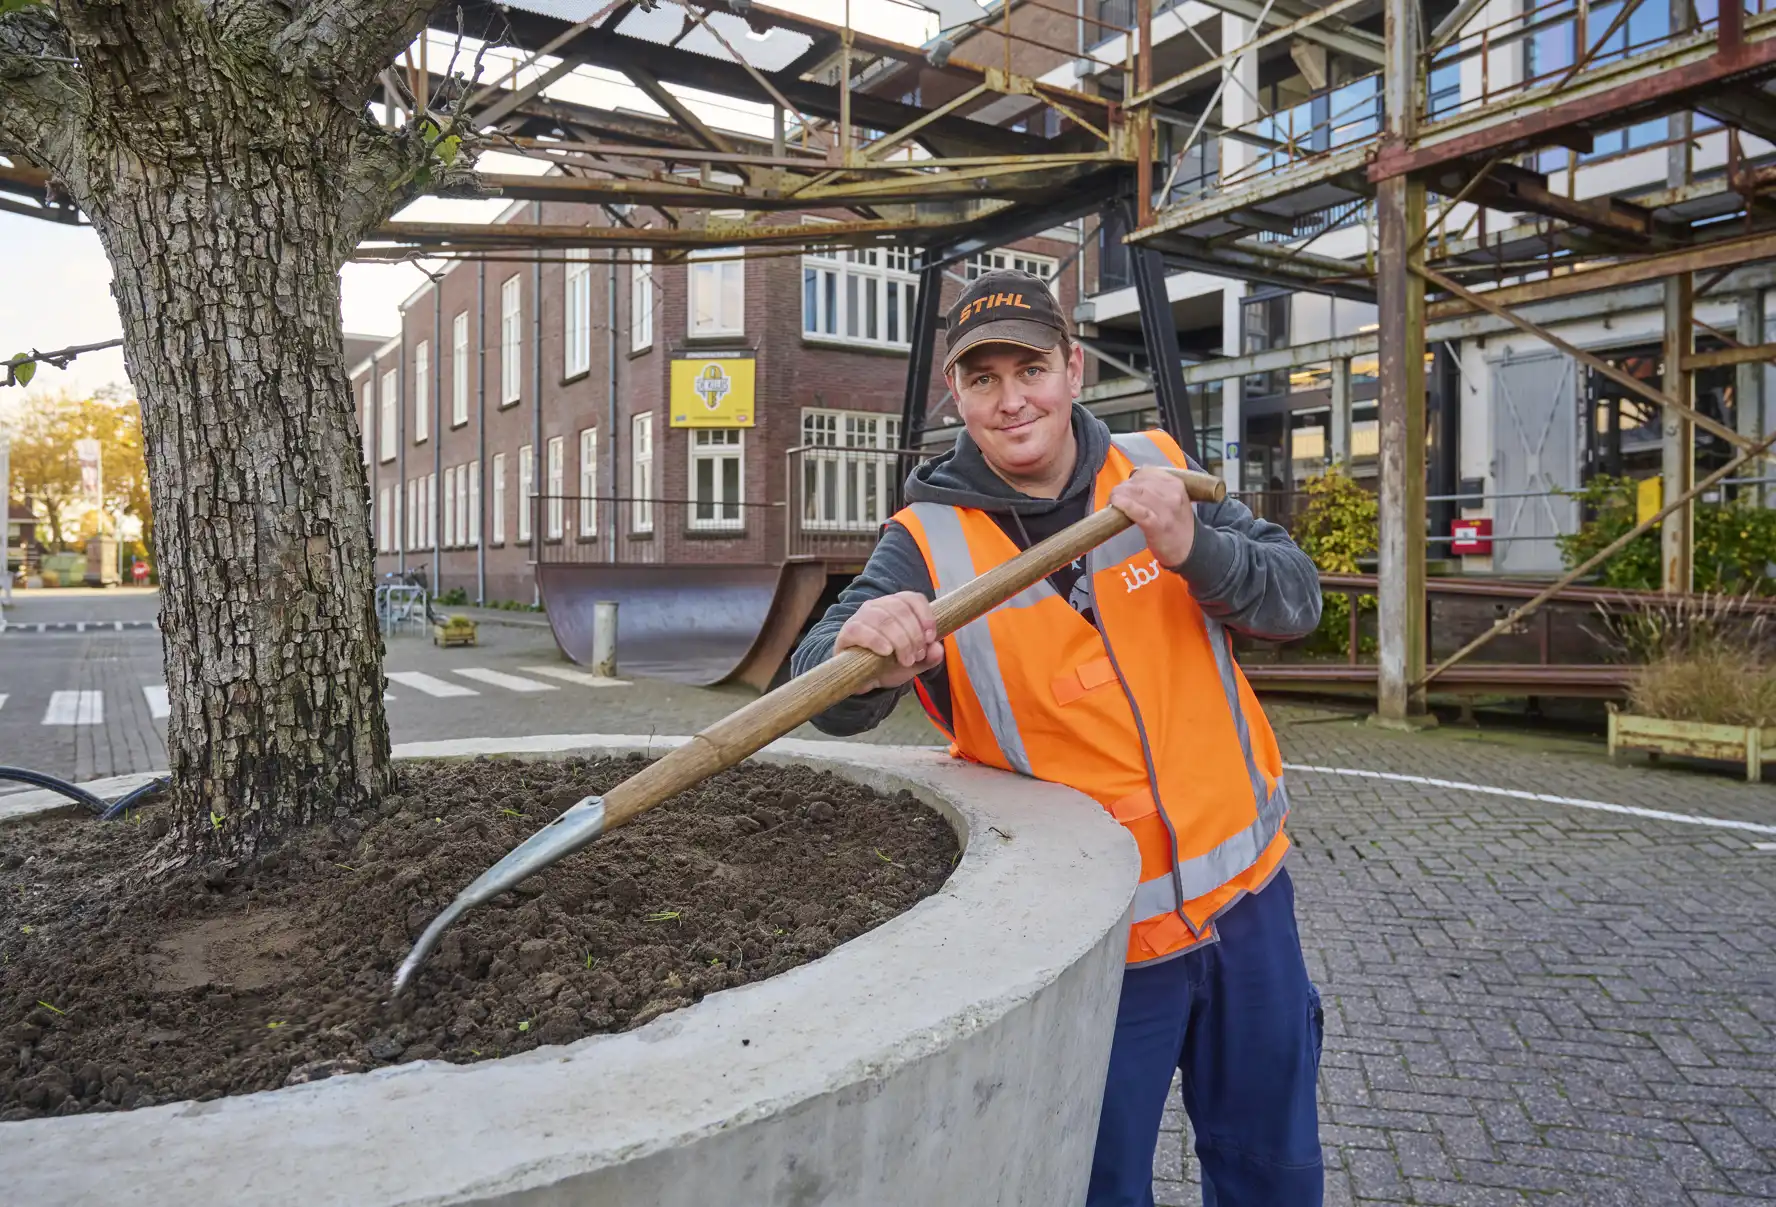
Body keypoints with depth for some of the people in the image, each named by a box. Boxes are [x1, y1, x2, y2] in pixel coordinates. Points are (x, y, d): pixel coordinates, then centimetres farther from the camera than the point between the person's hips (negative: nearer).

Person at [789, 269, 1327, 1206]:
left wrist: (1195, 548, -27)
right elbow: (828, 697, -25)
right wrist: (863, 656, -48)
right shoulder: (927, 540, -13)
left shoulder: (1156, 468, -3)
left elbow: (1297, 597, -7)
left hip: (1246, 887, 4)